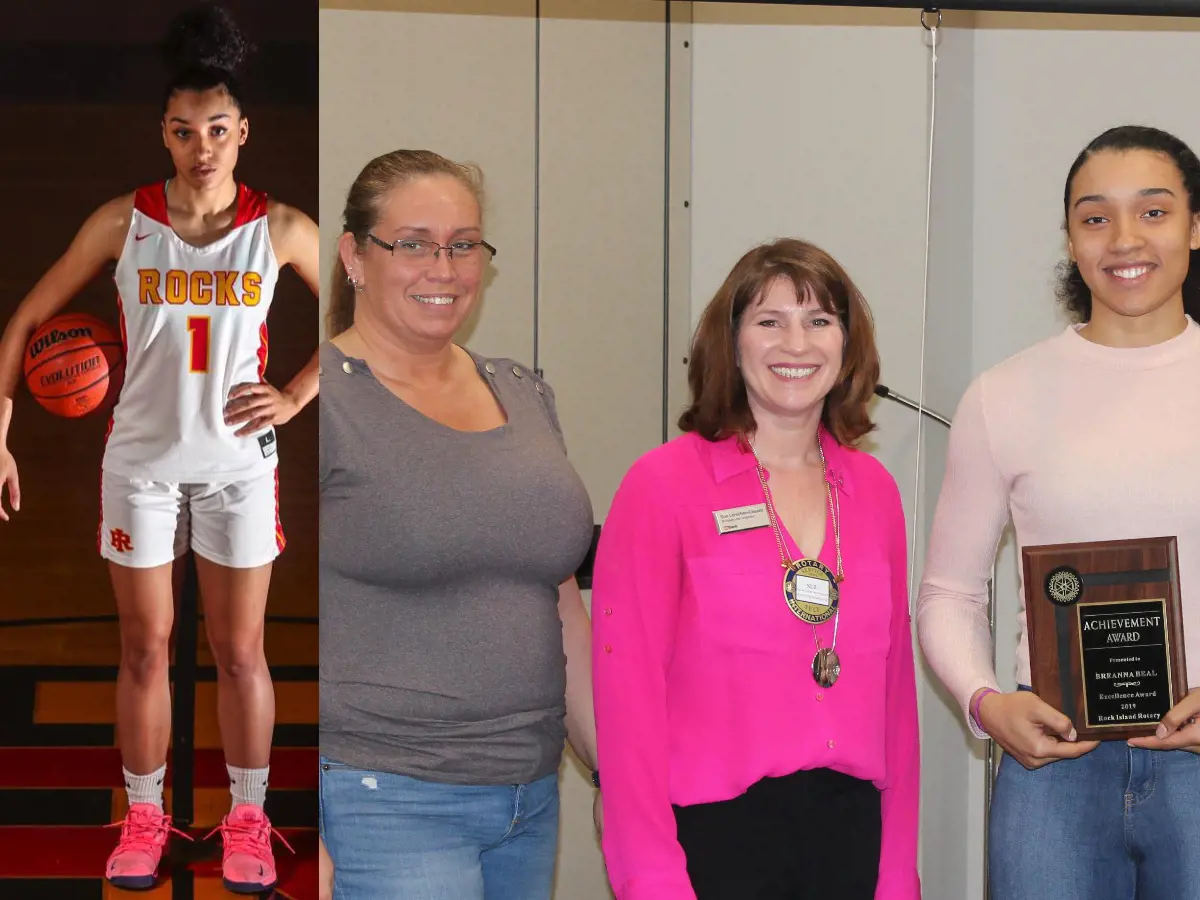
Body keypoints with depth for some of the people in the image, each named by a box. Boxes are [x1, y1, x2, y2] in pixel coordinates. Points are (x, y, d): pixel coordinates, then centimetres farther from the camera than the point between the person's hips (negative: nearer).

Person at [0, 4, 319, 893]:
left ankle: (248, 819, 21)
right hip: (141, 461, 0)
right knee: (146, 648, 9)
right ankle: (145, 817, 23)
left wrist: (297, 395, -6)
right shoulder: (123, 221, -6)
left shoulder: (279, 229, -6)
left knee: (240, 652, 7)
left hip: (238, 463, 0)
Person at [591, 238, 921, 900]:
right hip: (715, 829, -4)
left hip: (850, 829, 4)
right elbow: (627, 689, -9)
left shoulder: (872, 490, 9)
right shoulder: (665, 484, -5)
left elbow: (894, 682, 11)